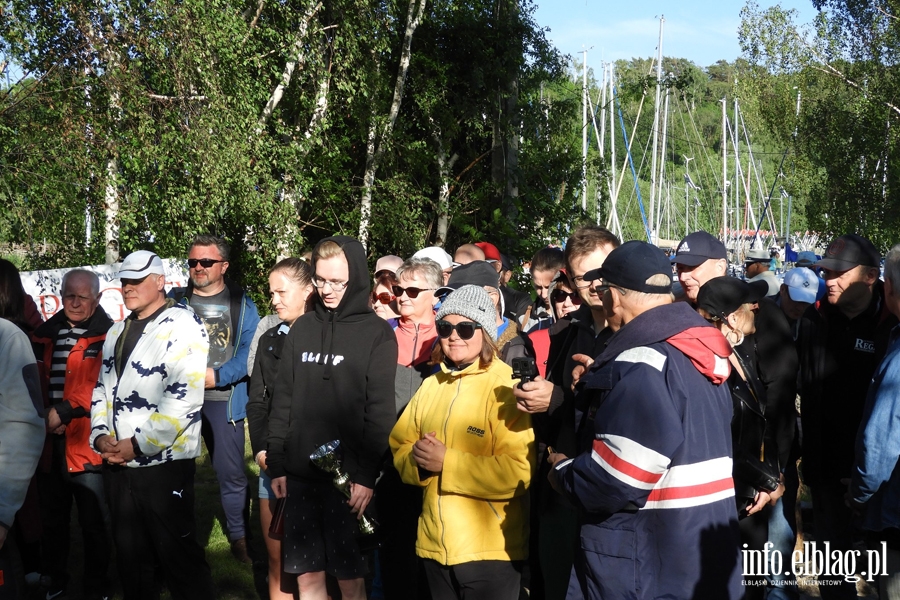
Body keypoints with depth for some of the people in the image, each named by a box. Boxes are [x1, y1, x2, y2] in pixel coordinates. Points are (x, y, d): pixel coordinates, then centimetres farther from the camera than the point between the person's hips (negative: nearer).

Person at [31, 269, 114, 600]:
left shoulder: (108, 335, -7)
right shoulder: (45, 333, 11)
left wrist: (64, 411, -20)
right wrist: (43, 416, -4)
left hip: (87, 442, -6)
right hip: (49, 441, 6)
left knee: (94, 521, 4)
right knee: (51, 518, 19)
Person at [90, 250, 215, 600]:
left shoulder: (182, 326, -10)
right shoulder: (117, 332, 16)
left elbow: (185, 398, -19)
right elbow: (101, 388, 19)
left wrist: (138, 445, -18)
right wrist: (100, 435, 1)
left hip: (164, 463, -7)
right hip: (117, 465, 7)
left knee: (178, 557, 0)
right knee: (130, 557, 16)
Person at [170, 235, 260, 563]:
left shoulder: (241, 303, 5)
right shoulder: (174, 300, 10)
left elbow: (251, 349, -5)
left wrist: (218, 375, -16)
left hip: (223, 400, -2)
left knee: (230, 472, 1)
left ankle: (239, 537, 16)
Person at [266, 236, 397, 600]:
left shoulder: (377, 333, -3)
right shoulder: (302, 329, 10)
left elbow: (380, 411, -8)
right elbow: (283, 400, 11)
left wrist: (368, 475, -13)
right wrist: (277, 464, 6)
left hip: (349, 478, -4)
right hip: (300, 476, 4)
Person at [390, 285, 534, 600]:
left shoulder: (505, 388, -11)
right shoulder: (431, 386, 10)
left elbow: (519, 472, -20)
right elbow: (399, 448, 10)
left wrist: (447, 462, -21)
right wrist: (417, 459, -12)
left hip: (491, 550, -6)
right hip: (435, 545, 6)